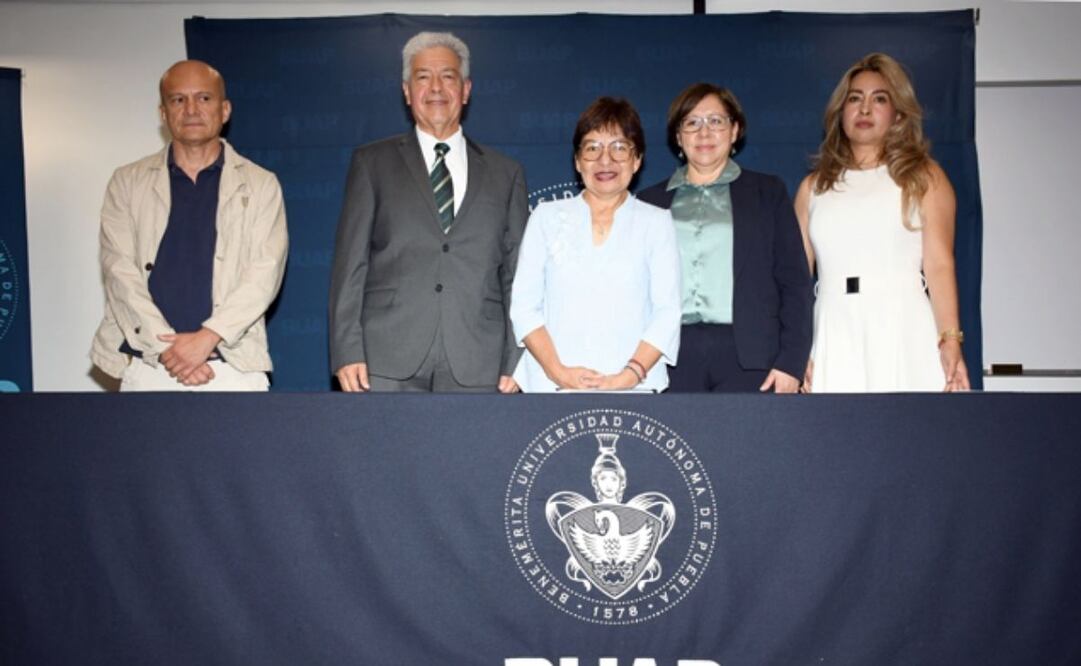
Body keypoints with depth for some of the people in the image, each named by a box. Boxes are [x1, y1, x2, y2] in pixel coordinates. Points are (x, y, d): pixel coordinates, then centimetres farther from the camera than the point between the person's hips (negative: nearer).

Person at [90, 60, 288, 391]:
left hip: (232, 367, -1)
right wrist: (166, 346, -10)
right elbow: (119, 270, 2)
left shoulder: (259, 185, 8)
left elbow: (264, 273, -2)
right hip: (147, 366, 1)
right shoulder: (127, 182, 11)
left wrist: (207, 337, -14)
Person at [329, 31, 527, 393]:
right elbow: (350, 263, 5)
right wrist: (347, 351, -4)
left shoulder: (505, 173, 14)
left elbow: (515, 275, 11)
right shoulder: (372, 162, 11)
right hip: (388, 365, -1)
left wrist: (514, 361, 4)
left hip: (475, 369, 1)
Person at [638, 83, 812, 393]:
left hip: (747, 358, -1)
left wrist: (791, 362, -3)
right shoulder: (651, 201, 15)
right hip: (672, 358, 1)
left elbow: (795, 282, 8)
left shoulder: (768, 193, 13)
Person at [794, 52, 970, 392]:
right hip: (834, 339, 2)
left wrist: (950, 340, -14)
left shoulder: (923, 177, 9)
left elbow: (939, 265, -2)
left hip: (901, 335, -2)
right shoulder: (813, 187, 16)